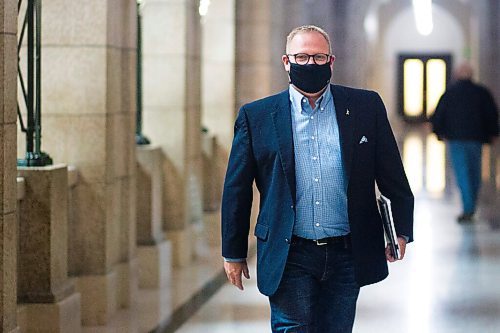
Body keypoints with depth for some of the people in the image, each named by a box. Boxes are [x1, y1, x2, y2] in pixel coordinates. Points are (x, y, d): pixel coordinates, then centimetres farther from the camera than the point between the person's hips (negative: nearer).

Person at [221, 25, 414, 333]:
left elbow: (393, 177, 10)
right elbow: (237, 190, 5)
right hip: (289, 259, -1)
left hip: (346, 257, 2)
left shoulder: (366, 107, 5)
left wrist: (401, 230, 4)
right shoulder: (256, 116, 1)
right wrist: (234, 253, 6)